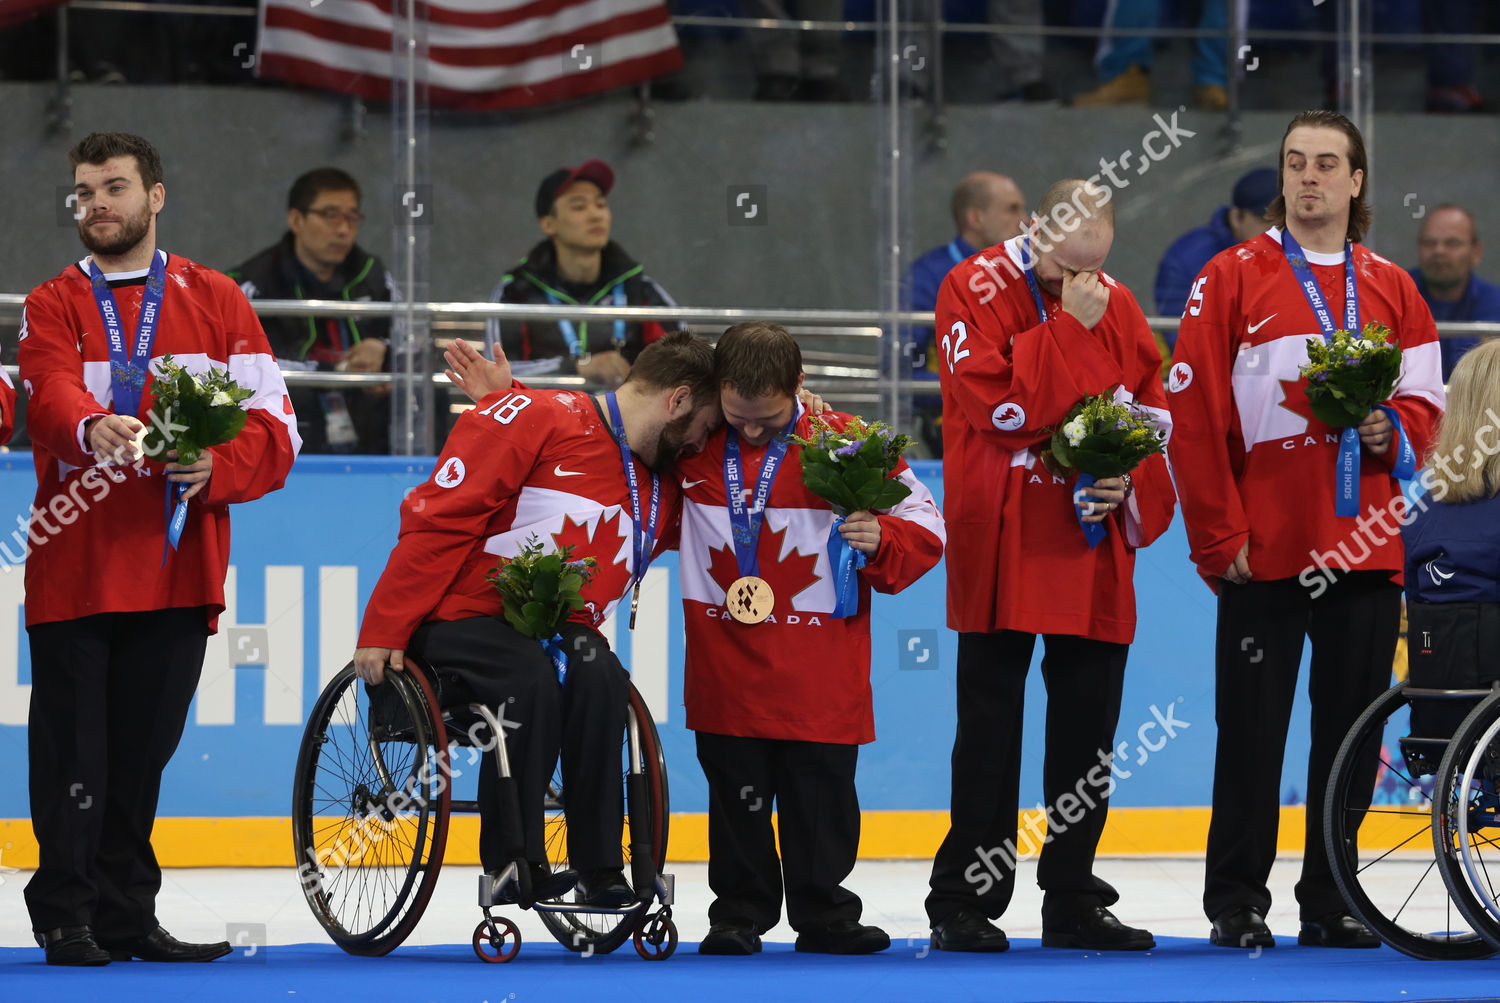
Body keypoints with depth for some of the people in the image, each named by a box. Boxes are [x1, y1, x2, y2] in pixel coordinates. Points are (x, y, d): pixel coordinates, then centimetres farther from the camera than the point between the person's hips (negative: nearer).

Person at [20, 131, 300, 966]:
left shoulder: (217, 303, 11)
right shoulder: (54, 307, 7)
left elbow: (275, 427, 5)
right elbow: (51, 395, -14)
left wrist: (217, 468, -15)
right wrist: (90, 428, -37)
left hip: (178, 569, 2)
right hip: (74, 568, -1)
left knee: (143, 749, 6)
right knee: (74, 749, -3)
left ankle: (127, 915, 16)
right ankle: (65, 918, 6)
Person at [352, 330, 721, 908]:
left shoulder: (662, 490, 13)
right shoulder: (539, 420, -10)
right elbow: (438, 518, -13)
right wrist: (383, 631, -17)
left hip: (556, 627, 5)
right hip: (459, 616, -5)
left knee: (599, 676, -27)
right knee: (531, 678, -34)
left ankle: (599, 869, -25)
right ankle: (512, 861, -22)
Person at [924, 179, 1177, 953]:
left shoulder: (1117, 307, 12)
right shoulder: (975, 292, -5)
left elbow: (1154, 421, 16)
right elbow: (1006, 406, -19)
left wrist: (1131, 486, -3)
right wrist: (1071, 326, -18)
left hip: (1093, 555, 5)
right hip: (999, 550, -5)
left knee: (1087, 732, 7)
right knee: (989, 727, -3)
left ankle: (1074, 902, 15)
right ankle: (964, 904, 3)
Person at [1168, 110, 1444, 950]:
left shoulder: (1393, 291, 12)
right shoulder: (1232, 280, 1)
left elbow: (1426, 405, 14)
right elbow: (1194, 414, -3)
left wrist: (1390, 430, -10)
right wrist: (1220, 535, -8)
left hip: (1365, 551, 3)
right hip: (1264, 554, -3)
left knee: (1350, 729, 6)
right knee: (1252, 730, -2)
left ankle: (1331, 902, 14)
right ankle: (1238, 903, 5)